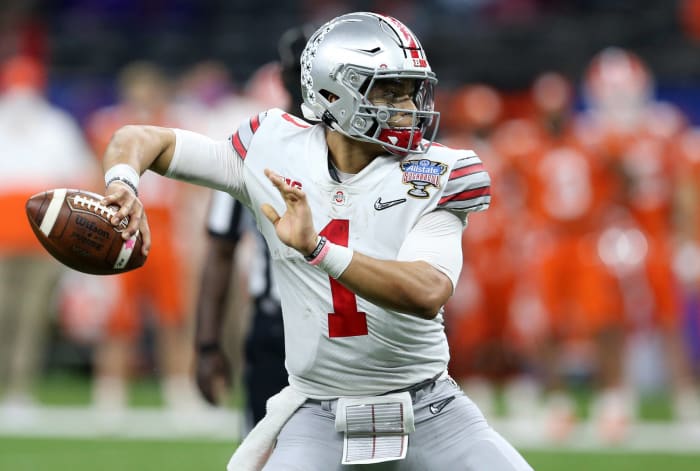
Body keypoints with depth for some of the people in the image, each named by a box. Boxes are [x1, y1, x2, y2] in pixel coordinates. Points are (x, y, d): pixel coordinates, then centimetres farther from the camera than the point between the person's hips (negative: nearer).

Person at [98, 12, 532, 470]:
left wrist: (317, 248, -37)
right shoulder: (276, 153, -4)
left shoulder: (432, 177, -9)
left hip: (428, 411, 0)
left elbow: (429, 293, -26)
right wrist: (123, 184, -20)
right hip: (319, 415, 0)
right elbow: (143, 139, 4)